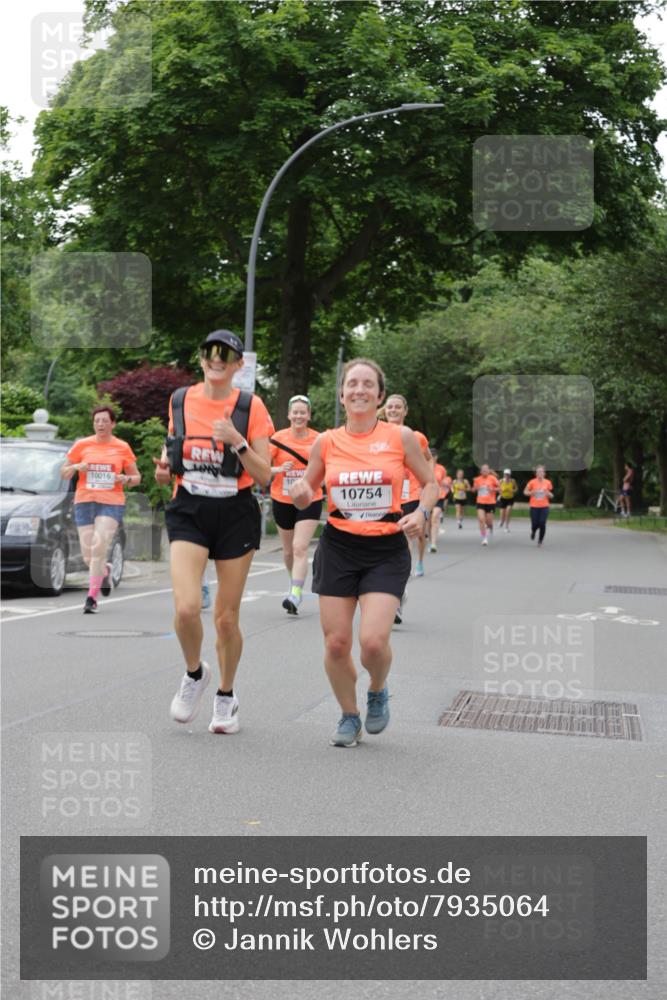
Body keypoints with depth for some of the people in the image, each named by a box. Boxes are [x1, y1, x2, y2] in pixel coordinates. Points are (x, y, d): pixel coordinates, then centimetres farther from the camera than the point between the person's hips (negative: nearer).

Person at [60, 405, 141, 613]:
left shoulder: (122, 448, 7)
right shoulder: (82, 445, 8)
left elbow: (137, 478, 14)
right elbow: (63, 473, 13)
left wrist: (126, 479, -8)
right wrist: (75, 467, -7)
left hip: (112, 503, -2)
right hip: (84, 502, 2)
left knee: (99, 547, -19)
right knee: (88, 555, 0)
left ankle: (92, 596, -11)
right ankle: (105, 571, 35)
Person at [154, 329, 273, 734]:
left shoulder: (251, 407, -5)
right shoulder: (180, 400, 4)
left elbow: (264, 476, -7)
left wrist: (237, 441, -21)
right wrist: (166, 466, 0)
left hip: (236, 514, -1)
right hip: (189, 511, 2)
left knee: (227, 617, 5)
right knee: (186, 607, -18)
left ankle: (226, 695, 29)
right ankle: (194, 673, 13)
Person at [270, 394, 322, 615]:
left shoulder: (318, 439, -3)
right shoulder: (278, 438, -5)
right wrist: (279, 469, -21)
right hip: (282, 501, 2)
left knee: (300, 548, -15)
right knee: (288, 550, 14)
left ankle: (295, 595, -18)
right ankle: (295, 581, 39)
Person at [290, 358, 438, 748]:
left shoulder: (401, 437, -3)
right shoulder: (327, 442, 2)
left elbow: (430, 483, 8)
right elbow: (307, 494, 14)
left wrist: (421, 513, -11)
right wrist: (301, 495, -9)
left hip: (387, 549, -2)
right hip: (338, 547, 2)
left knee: (373, 640, -16)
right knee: (336, 643, 0)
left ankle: (378, 693, 18)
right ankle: (349, 716, 24)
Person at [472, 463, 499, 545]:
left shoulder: (492, 478, -4)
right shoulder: (477, 479, 3)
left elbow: (499, 488, 1)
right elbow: (473, 490, 15)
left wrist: (493, 489, -17)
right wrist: (475, 488, -7)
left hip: (490, 503, -2)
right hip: (480, 502, 2)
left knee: (489, 521, 3)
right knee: (481, 519, -14)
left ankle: (490, 527, 42)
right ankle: (484, 538, -6)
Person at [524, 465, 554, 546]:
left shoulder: (548, 482, 2)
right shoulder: (532, 482, -4)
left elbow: (551, 496, 12)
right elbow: (525, 492, 6)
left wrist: (548, 493, -11)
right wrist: (532, 493, -13)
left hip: (544, 507, 1)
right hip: (534, 507, -1)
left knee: (542, 524, -12)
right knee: (535, 524, -4)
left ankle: (540, 540, 7)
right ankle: (533, 532, 34)